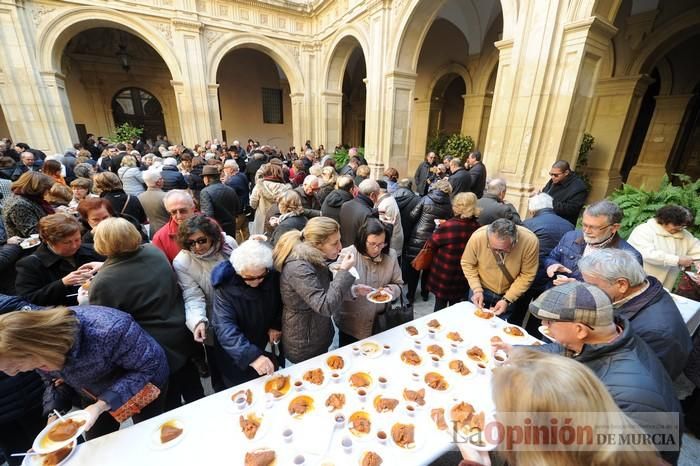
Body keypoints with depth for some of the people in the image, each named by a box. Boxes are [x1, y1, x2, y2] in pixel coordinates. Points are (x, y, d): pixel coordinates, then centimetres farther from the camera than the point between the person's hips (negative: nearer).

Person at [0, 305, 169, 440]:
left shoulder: (109, 329, -44)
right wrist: (54, 414, -14)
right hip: (94, 396, 5)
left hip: (143, 389, -5)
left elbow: (150, 365, -33)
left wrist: (102, 405, -37)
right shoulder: (39, 353, -20)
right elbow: (55, 380, 1)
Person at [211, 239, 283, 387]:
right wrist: (252, 356, -48)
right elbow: (225, 328, -37)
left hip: (265, 344, 4)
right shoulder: (225, 287, -29)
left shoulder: (274, 276, -18)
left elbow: (281, 302, 2)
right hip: (236, 355, -3)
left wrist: (277, 325, -9)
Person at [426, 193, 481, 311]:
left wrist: (438, 229, 7)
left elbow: (432, 243, -9)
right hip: (463, 276, 4)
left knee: (440, 304, 15)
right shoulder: (477, 227, -10)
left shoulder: (447, 226, -23)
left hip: (443, 274, -4)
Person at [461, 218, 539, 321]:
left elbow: (527, 275, -17)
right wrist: (477, 289, -19)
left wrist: (507, 300, -20)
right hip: (482, 288, 0)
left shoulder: (530, 241, -29)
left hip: (511, 293, 0)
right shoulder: (477, 237, -29)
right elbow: (467, 264, -12)